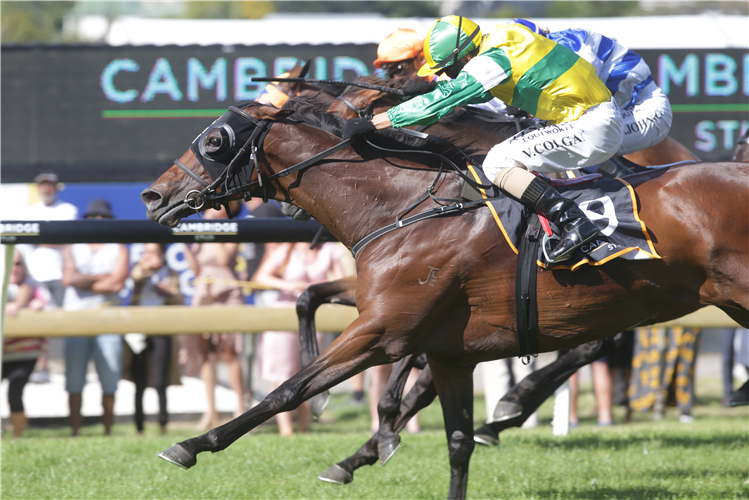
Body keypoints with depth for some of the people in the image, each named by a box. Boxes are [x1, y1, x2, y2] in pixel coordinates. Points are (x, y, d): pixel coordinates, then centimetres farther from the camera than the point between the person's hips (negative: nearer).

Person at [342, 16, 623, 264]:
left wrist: (371, 124, -12)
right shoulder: (500, 43, 11)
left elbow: (439, 101, -17)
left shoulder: (493, 61, -17)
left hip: (589, 130, -10)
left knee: (497, 163, -13)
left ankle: (574, 222, -23)